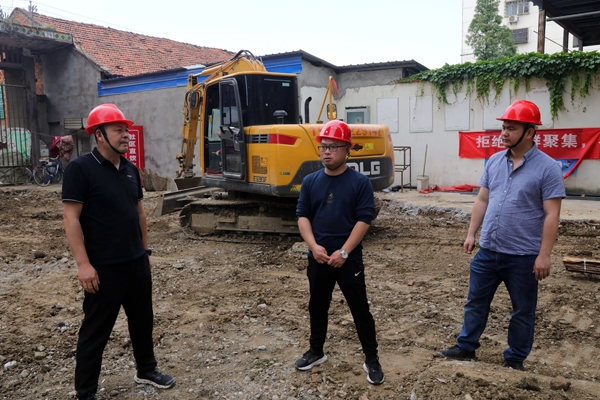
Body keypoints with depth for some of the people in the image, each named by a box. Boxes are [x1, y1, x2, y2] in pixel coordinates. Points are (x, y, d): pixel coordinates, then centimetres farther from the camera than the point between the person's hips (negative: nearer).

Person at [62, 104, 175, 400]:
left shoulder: (130, 169, 8)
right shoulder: (80, 169, -13)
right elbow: (71, 218, -16)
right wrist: (83, 264, -20)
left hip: (137, 262, 7)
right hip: (103, 267, -7)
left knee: (142, 319, 19)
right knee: (96, 330, 6)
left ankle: (146, 371, 39)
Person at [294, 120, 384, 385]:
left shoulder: (360, 182, -8)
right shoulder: (310, 181, 3)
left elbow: (364, 220, -11)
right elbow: (302, 216, 3)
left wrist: (343, 252, -17)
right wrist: (314, 246, -12)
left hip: (349, 259, -4)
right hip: (318, 259, 4)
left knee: (360, 310, 4)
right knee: (317, 307, 17)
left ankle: (372, 360, 19)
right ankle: (316, 352, 35)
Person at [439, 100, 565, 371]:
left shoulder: (547, 167, -11)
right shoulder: (494, 162, 4)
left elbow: (552, 215, -13)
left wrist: (544, 255, -15)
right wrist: (471, 234, 8)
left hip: (523, 256, -5)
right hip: (488, 251, 5)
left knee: (523, 311, 13)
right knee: (475, 302, 15)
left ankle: (515, 360, 29)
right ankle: (466, 348, 31)